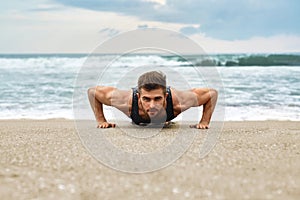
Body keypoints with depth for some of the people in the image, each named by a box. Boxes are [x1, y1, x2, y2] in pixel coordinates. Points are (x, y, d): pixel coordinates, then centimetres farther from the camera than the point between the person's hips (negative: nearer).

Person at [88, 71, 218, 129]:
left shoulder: (178, 101, -49)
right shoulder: (128, 101, -49)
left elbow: (212, 93, -32)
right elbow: (92, 91, -33)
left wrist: (204, 122, -31)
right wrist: (101, 121, -30)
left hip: (167, 121, 1)